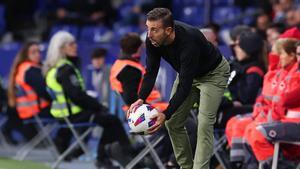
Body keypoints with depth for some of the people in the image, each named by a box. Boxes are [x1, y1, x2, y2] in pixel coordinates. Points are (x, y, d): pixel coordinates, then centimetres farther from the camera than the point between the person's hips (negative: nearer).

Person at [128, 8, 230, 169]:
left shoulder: (188, 42, -43)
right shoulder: (153, 39, -24)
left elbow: (184, 86, -39)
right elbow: (151, 71, -17)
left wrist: (166, 114, -44)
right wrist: (141, 99, -32)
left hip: (213, 73, -7)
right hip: (188, 73, 7)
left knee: (204, 124, -18)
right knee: (173, 122, 2)